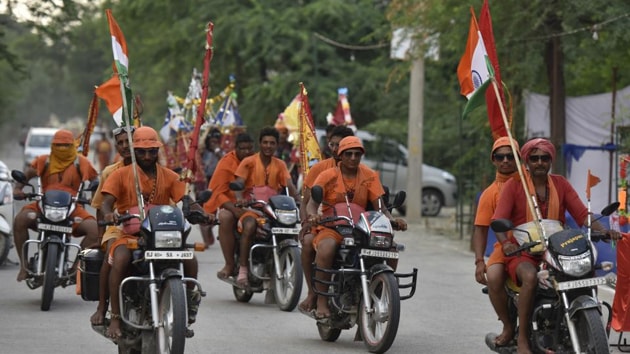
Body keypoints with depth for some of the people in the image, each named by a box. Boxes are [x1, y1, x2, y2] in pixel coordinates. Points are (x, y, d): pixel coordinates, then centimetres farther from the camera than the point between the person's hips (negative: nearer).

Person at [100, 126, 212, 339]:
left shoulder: (169, 177, 13)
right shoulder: (121, 175, 6)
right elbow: (106, 202, -5)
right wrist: (108, 213, -30)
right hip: (129, 234, -2)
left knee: (189, 258, -23)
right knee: (120, 260, -35)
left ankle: (190, 299, 6)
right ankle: (115, 318, -27)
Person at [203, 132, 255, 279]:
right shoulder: (226, 163, -5)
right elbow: (218, 192, -12)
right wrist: (233, 209, -28)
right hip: (228, 203, -4)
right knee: (226, 217, -37)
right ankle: (229, 264, -31)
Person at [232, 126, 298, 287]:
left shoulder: (280, 165, 14)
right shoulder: (248, 162, 3)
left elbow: (289, 186, 2)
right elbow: (238, 183, -8)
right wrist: (239, 197, -31)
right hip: (251, 207, -4)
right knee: (250, 226, -37)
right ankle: (242, 269, -31)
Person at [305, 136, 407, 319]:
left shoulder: (370, 176, 8)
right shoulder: (328, 176, 0)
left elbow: (379, 206, 3)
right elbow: (312, 202, -10)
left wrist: (393, 220, -18)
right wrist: (313, 215, -34)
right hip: (331, 228, -3)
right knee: (326, 249, -38)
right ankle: (322, 301, -27)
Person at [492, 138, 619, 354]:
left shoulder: (561, 184, 12)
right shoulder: (514, 185, 1)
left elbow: (582, 214, 4)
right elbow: (498, 219, -10)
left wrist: (602, 230, -16)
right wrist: (505, 242, -31)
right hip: (523, 253, -4)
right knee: (531, 277, -37)